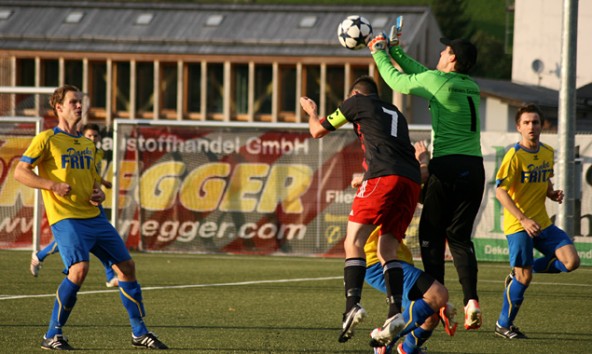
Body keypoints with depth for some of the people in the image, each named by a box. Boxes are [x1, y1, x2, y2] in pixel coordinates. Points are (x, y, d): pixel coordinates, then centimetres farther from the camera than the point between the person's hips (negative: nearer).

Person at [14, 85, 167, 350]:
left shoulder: (87, 144, 19)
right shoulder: (47, 139, -2)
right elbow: (20, 172, -7)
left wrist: (99, 193, 5)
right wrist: (53, 185, -19)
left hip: (94, 217, 7)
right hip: (65, 218, -7)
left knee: (126, 266, 4)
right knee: (79, 268, -25)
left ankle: (139, 333, 16)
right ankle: (52, 336, -13)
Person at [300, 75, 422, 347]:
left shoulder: (357, 102, 17)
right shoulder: (395, 113, 34)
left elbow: (318, 131, 25)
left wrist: (311, 112, 47)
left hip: (383, 174, -6)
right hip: (411, 179, 6)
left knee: (354, 242, -6)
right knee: (387, 250, 10)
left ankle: (353, 305, -25)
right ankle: (395, 313, -6)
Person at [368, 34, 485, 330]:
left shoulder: (437, 81, -4)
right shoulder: (472, 87, 16)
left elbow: (398, 81, 10)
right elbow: (420, 73, 28)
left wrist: (380, 53, 26)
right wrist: (393, 50, 33)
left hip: (447, 166, -6)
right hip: (474, 168, 6)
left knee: (431, 235, 5)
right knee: (460, 237, 9)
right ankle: (471, 300, -8)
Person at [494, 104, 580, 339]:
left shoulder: (548, 153, 7)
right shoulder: (514, 155, -14)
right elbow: (500, 191, -17)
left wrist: (553, 194, 1)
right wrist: (523, 220, -24)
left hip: (542, 222, 6)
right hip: (518, 225, -6)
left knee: (571, 262, -8)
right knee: (524, 279, -6)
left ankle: (520, 272, 13)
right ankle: (503, 325, 13)